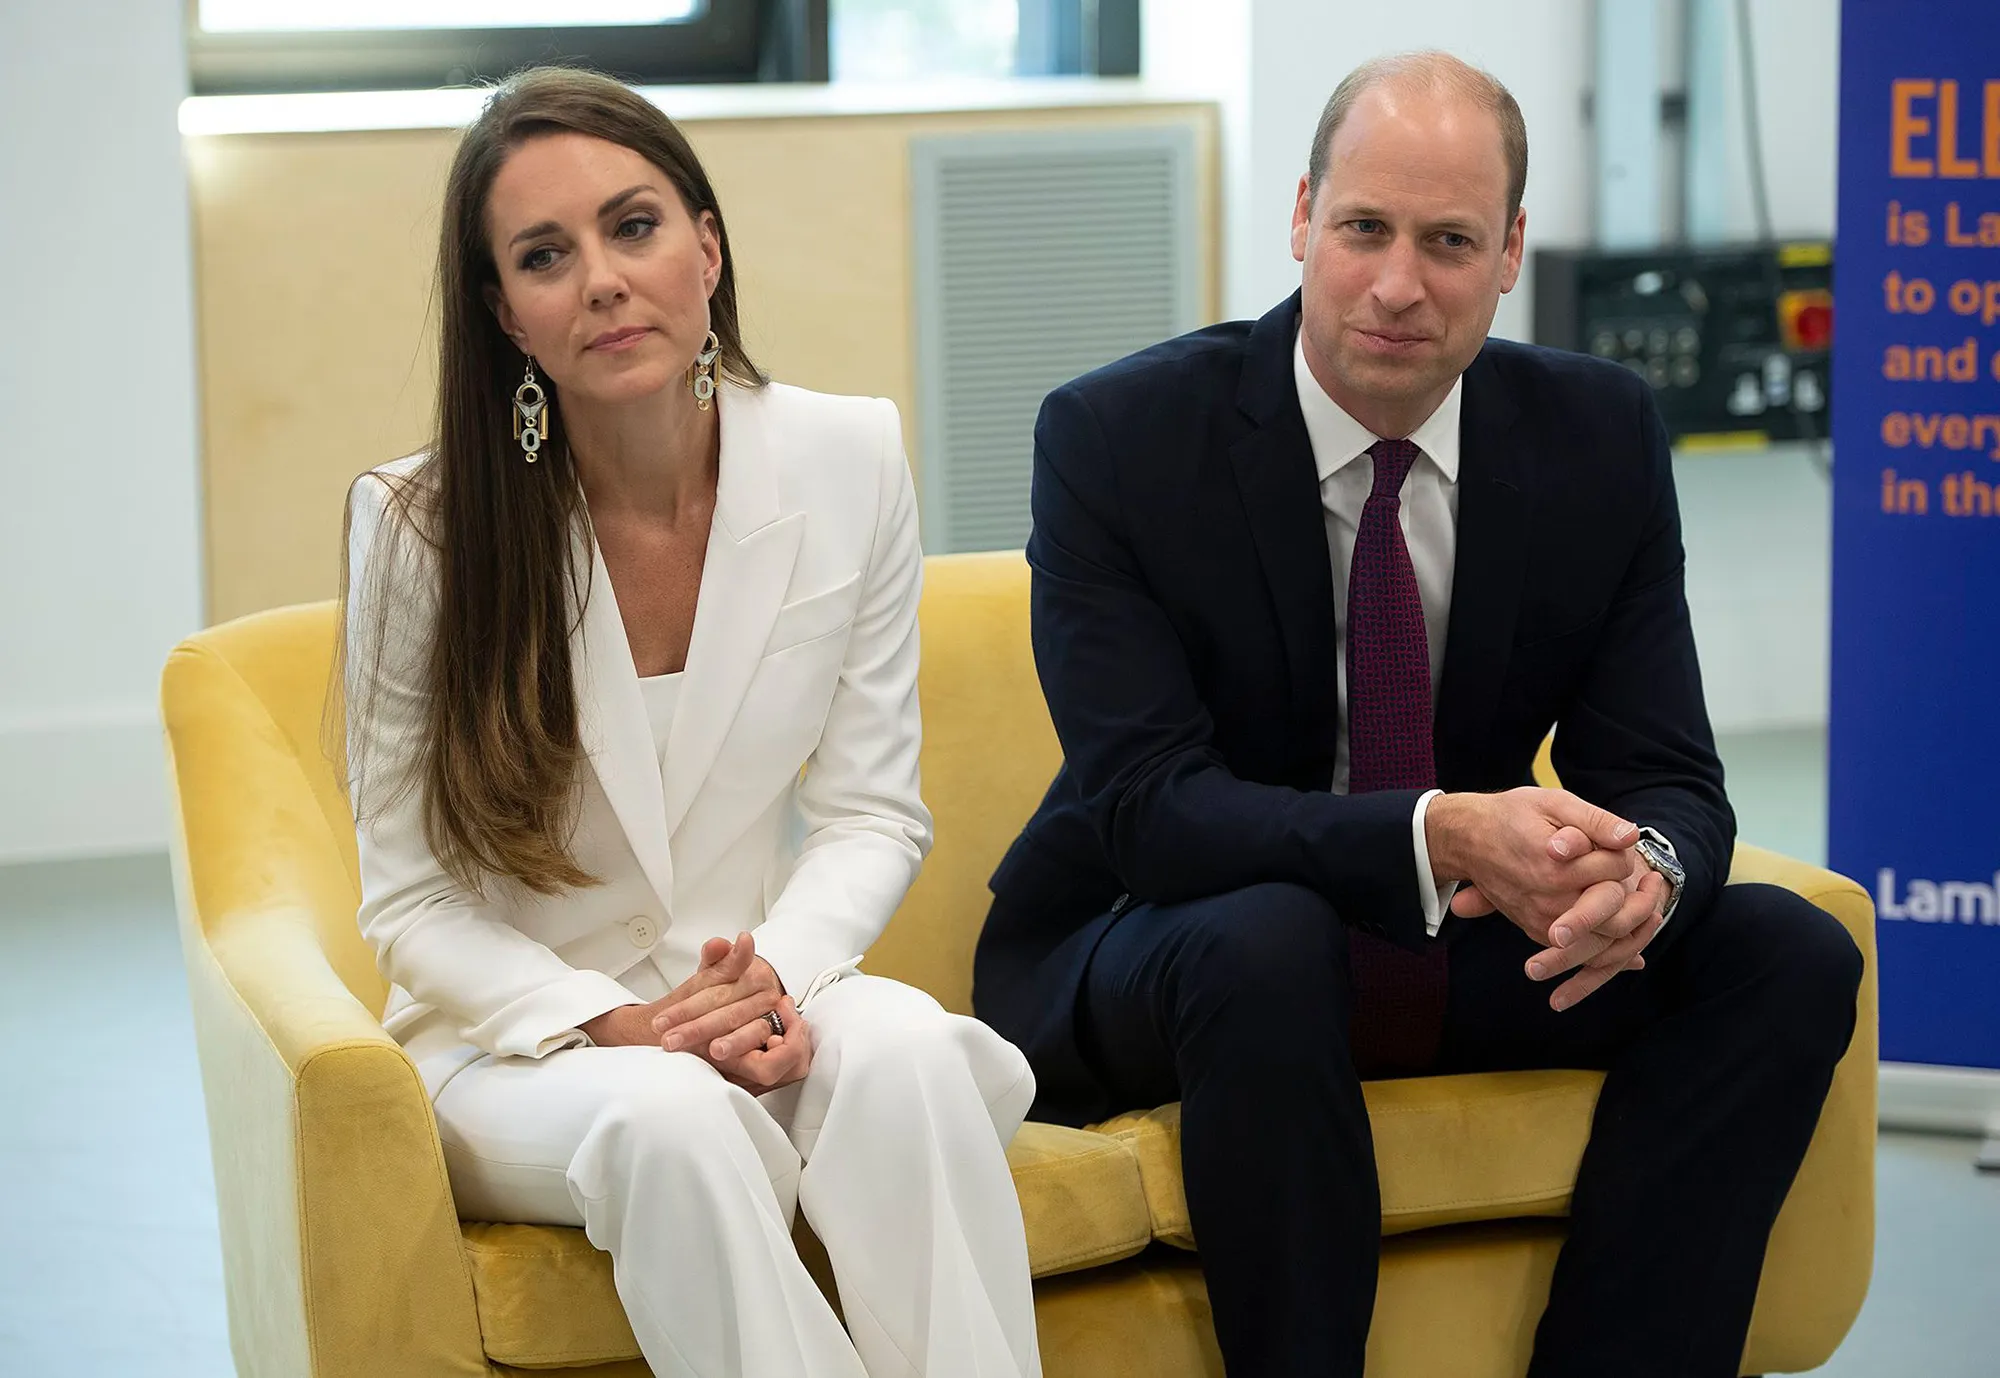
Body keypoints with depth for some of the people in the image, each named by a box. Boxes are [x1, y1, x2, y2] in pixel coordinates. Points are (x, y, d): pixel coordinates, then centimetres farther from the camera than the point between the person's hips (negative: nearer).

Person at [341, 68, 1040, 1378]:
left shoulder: (849, 461, -4)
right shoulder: (419, 523, -10)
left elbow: (870, 810, 2)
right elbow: (414, 899, -6)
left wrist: (784, 976, -18)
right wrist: (603, 1023, -22)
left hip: (769, 996, 2)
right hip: (519, 1043, -2)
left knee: (905, 1054, -32)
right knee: (666, 1115, -36)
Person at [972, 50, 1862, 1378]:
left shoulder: (1599, 434, -4)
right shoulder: (1116, 438, -16)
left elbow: (1665, 774, -6)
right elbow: (1146, 804, -24)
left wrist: (1643, 869, -32)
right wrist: (1436, 836, -39)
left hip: (1467, 951, 4)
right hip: (1146, 961, -4)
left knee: (1791, 953, -15)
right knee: (1266, 940, -37)